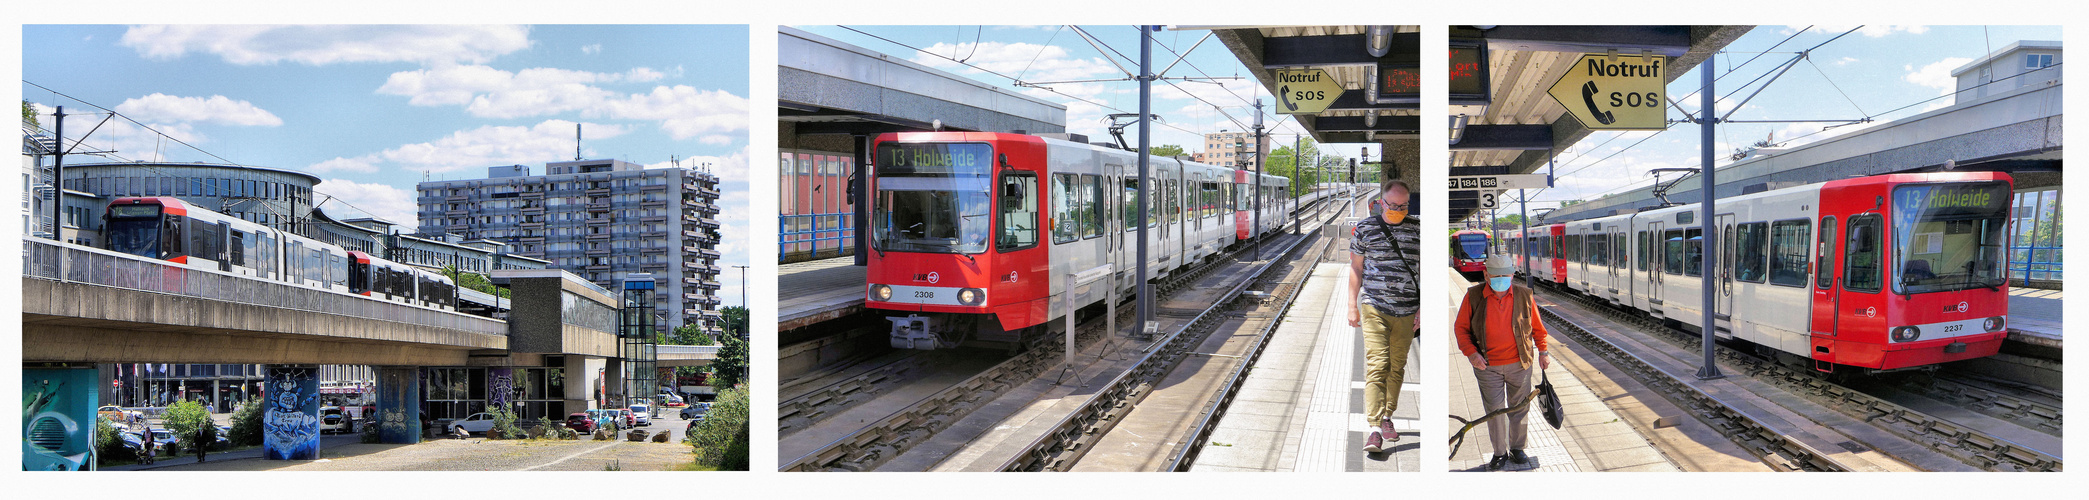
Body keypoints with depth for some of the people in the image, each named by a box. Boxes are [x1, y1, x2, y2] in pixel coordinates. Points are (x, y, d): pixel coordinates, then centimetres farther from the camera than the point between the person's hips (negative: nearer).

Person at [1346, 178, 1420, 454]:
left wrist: (1423, 307, 9)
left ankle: (1388, 417, 25)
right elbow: (1356, 268, 8)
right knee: (1377, 365, -12)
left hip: (1407, 310, 3)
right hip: (1374, 307, -3)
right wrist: (1352, 304, 5)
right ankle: (1376, 428, -15)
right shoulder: (1364, 229, 1)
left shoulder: (1416, 230, 6)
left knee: (1397, 366, 9)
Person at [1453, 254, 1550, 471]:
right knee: (1494, 410, 3)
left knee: (1519, 408, 11)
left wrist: (1543, 352, 4)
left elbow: (1537, 327, 10)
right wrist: (1471, 352, -12)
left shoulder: (1524, 296, -2)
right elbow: (1461, 327, 0)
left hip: (1519, 364, 1)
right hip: (1487, 366, -1)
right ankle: (1499, 453, 18)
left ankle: (1517, 448, 29)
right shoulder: (1474, 296, -7)